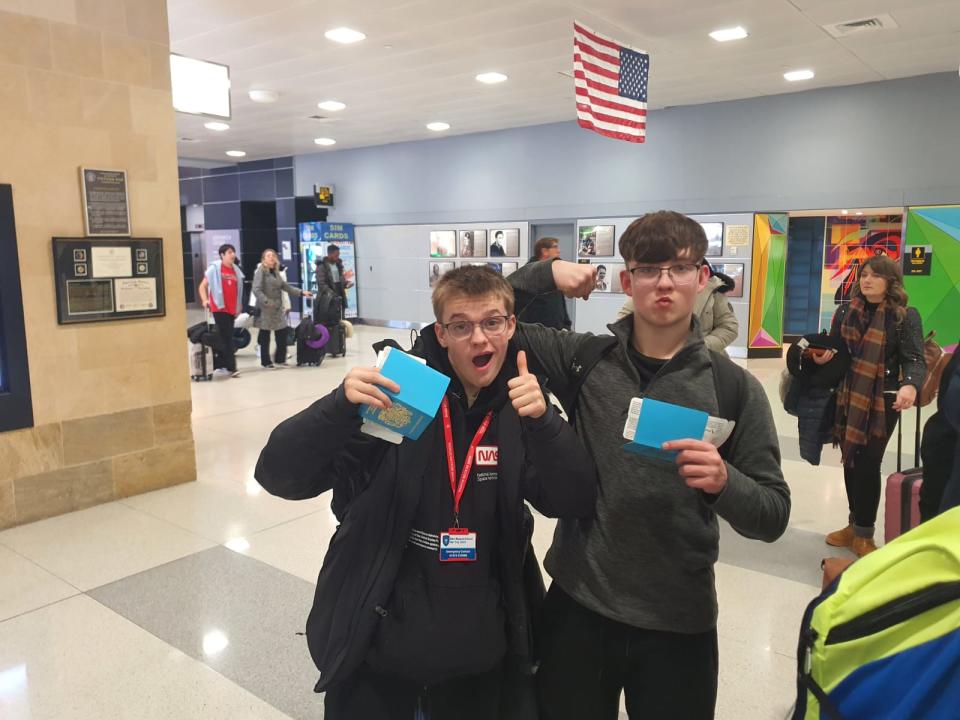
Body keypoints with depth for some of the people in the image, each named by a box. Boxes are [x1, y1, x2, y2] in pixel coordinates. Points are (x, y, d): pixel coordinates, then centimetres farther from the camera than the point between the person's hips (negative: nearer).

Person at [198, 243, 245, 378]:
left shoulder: (236, 270, 11)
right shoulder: (214, 268, -3)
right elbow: (203, 286, 0)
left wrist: (238, 307, 16)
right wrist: (205, 300, -14)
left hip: (231, 309, 6)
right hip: (219, 307, -5)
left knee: (227, 337, 13)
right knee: (227, 338, -8)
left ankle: (224, 363, 24)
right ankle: (231, 368, -7)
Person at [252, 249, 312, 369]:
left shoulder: (276, 272, 16)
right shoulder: (260, 271, -8)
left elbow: (285, 286, 18)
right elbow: (256, 290, -17)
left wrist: (301, 292, 10)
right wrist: (266, 302, -27)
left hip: (278, 308, 7)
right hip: (265, 309, -7)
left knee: (282, 334, 7)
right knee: (265, 337, 2)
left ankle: (280, 359, 19)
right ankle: (266, 362, 11)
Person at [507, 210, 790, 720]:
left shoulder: (734, 387, -7)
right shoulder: (585, 358, -3)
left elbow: (773, 516, -6)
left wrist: (724, 483, -26)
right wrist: (546, 272, -8)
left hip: (678, 622, -1)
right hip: (576, 604, 1)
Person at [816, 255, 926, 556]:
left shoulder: (906, 316, -7)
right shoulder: (846, 311, 5)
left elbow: (915, 360, -14)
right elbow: (833, 351, 13)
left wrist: (910, 386, -34)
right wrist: (821, 357, -10)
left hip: (882, 401, -4)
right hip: (847, 397, 4)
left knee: (868, 464, -2)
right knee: (850, 461, 12)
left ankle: (864, 534, 16)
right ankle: (854, 524, 29)